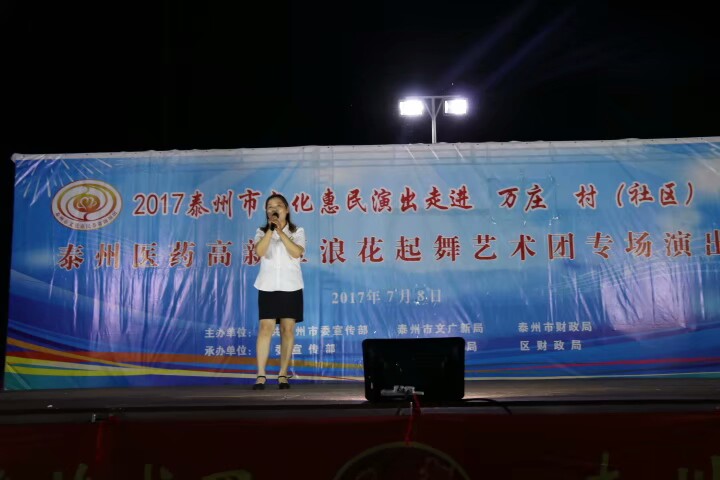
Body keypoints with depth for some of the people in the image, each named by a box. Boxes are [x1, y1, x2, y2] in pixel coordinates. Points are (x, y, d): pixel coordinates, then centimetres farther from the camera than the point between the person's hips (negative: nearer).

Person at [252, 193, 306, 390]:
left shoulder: (297, 231, 6)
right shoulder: (262, 232, 8)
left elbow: (297, 252, -14)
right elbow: (259, 252, -12)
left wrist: (280, 231, -18)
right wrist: (271, 229, -19)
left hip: (290, 286, 0)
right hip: (268, 286, 0)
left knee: (288, 329, 0)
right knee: (266, 327, -8)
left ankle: (283, 374, 7)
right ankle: (261, 375, -7)